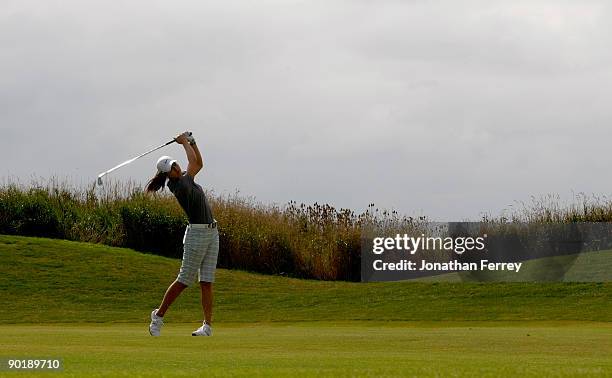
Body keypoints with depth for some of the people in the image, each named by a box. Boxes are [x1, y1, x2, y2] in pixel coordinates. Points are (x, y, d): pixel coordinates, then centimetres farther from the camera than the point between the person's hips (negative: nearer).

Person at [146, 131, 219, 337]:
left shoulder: (186, 179, 9)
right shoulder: (179, 185, -15)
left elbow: (199, 163, 22)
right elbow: (194, 161, -17)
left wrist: (192, 142, 11)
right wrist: (184, 142, -4)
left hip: (212, 233, 8)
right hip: (197, 233, -8)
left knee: (207, 282, 2)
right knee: (184, 280, -3)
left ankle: (208, 325, -1)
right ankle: (159, 315, 11)